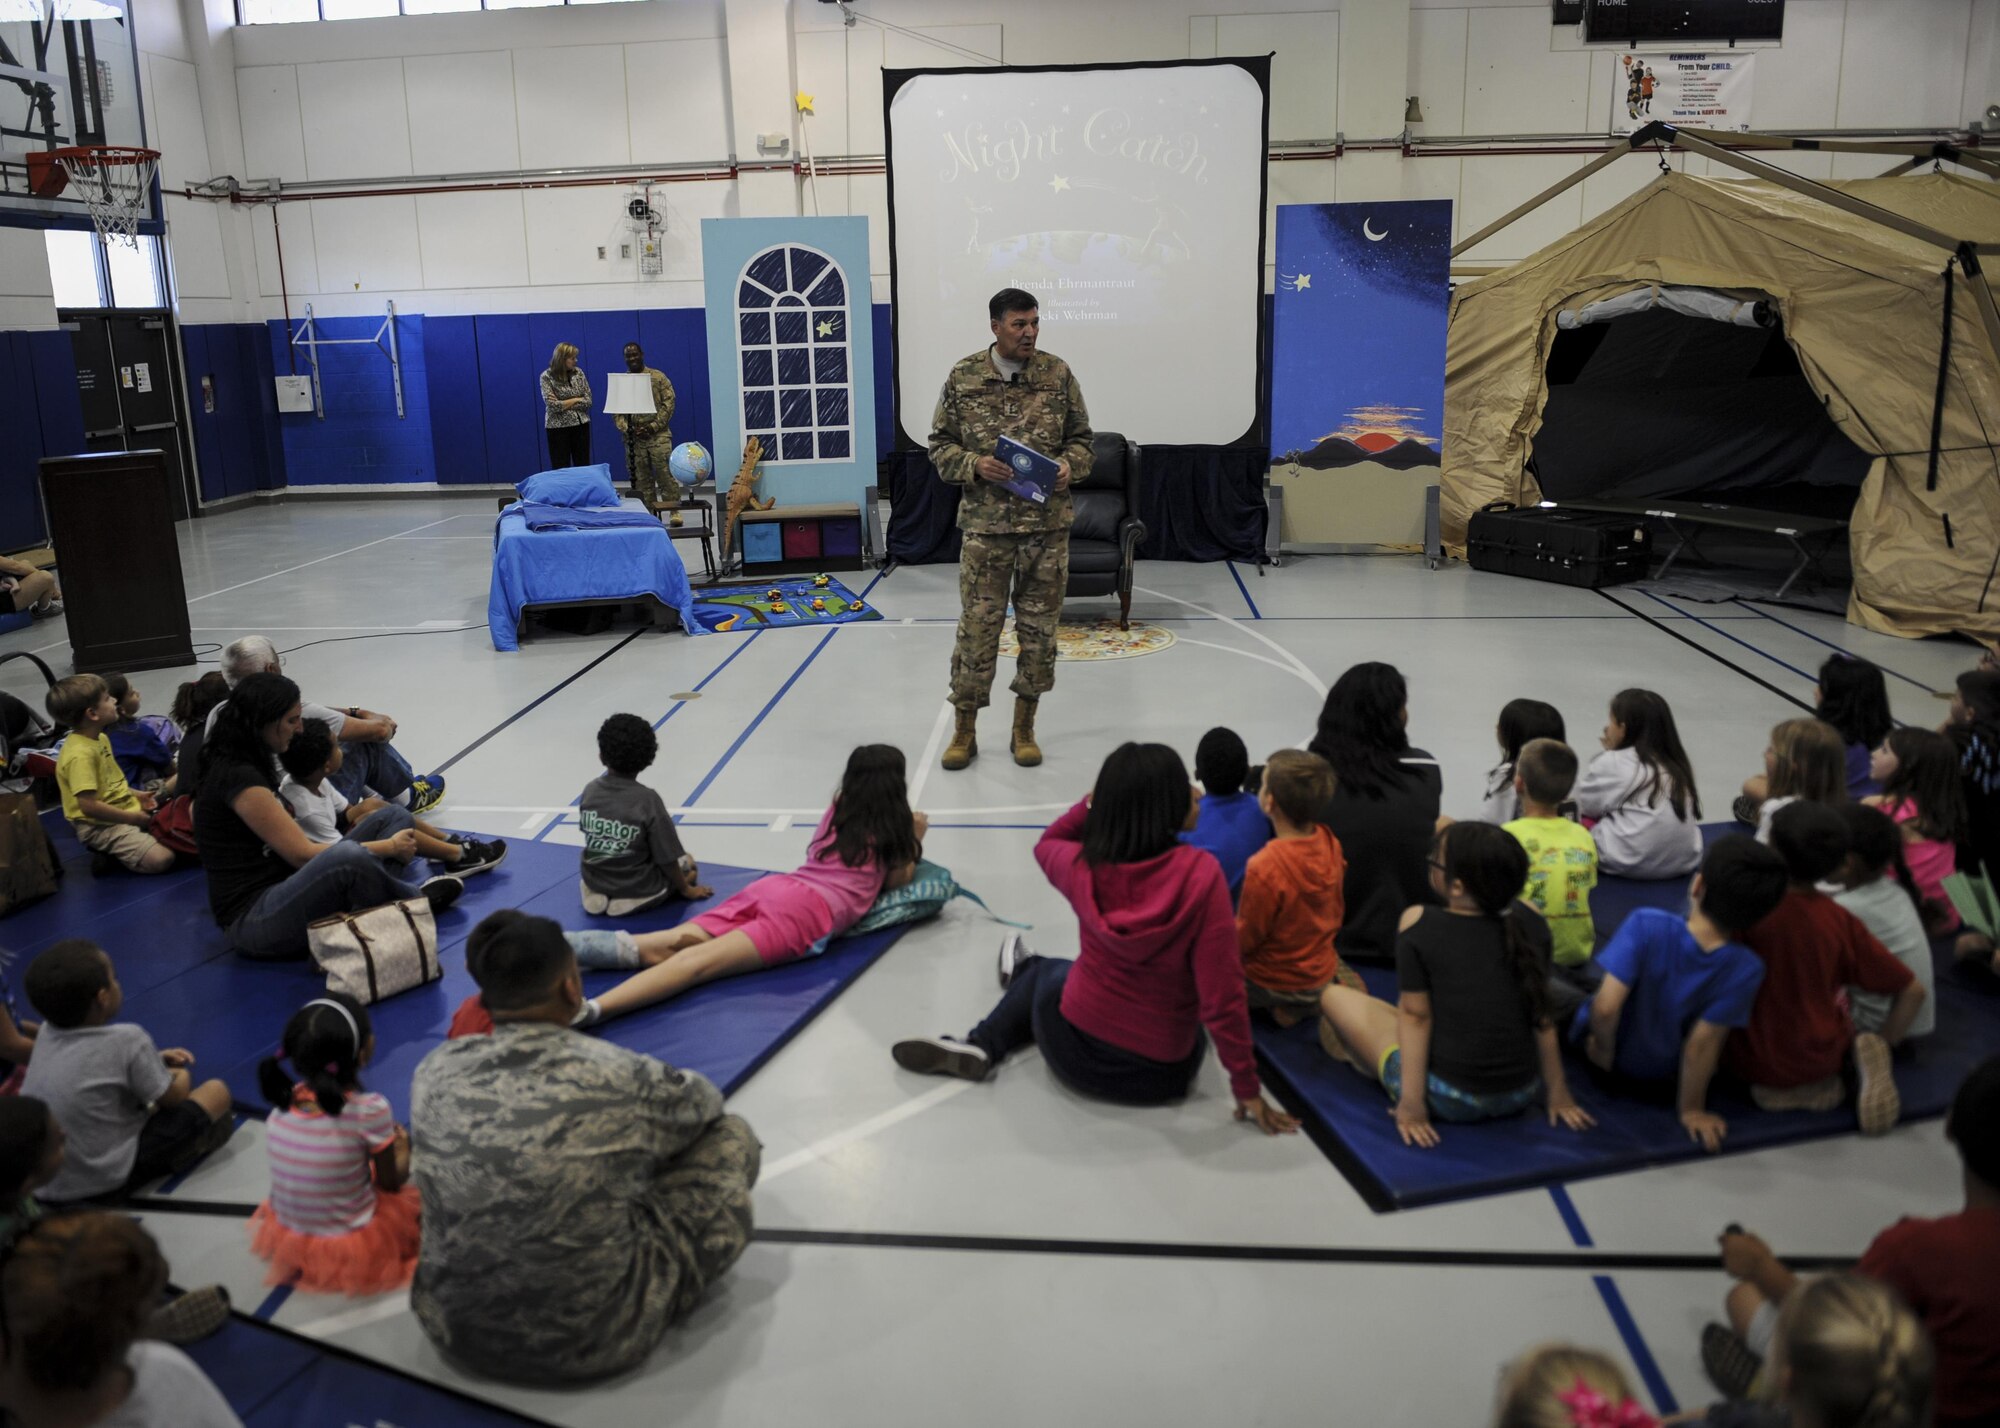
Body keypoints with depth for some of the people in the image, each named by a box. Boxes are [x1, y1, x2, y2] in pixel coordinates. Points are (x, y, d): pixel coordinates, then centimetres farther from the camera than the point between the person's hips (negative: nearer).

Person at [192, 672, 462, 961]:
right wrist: (390, 847, -7)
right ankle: (414, 901, -7)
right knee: (348, 858, -39)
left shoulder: (246, 765, 13)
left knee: (393, 816, 5)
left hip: (281, 889, 10)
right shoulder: (238, 777, -16)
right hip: (251, 919, -10)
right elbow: (302, 854, -16)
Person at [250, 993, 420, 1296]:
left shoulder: (283, 1101, -13)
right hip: (353, 1251, -4)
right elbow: (391, 1182, -12)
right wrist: (401, 1147, 8)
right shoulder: (370, 1110, -28)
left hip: (286, 1242, 4)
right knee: (414, 1193, 19)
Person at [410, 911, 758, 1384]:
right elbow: (704, 1102, 3)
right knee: (731, 1137, 10)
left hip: (454, 1332, 5)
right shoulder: (620, 1076, -21)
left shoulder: (433, 1075, -9)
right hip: (597, 1343, -5)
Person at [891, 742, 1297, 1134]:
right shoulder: (1200, 874, -25)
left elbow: (1047, 844, 12)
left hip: (1074, 1054, 1)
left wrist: (1094, 801, -4)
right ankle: (982, 1047, 44)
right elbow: (1222, 996, -22)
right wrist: (1248, 1090, -12)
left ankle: (983, 1046, 49)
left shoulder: (1082, 864, -16)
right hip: (1162, 1076, 0)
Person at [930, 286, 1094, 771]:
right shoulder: (963, 377, 0)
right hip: (985, 524, -1)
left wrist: (1071, 466, -10)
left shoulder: (1058, 374, 3)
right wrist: (973, 465, -14)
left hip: (1048, 524, 2)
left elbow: (1081, 437, 10)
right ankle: (964, 729, 15)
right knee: (976, 625, 1)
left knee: (1040, 626, 7)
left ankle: (1024, 727, 22)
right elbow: (941, 444, 5)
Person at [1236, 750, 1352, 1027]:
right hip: (1322, 971, 7)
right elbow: (1335, 912, 3)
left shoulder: (1264, 868, -33)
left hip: (1274, 981, -7)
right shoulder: (1328, 842, -12)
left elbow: (1244, 939, -19)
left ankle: (1282, 1006, 7)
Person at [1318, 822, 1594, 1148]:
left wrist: (1411, 1102, -9)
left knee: (1335, 996, 10)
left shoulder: (1418, 925, -17)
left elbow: (1416, 1016, -13)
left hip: (1448, 1099, -5)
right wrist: (1558, 1093, 9)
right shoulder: (1529, 920, -7)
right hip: (1522, 1096, 5)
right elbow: (1542, 1014, 0)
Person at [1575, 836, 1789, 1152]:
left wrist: (1604, 1052, -14)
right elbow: (1702, 1044, -23)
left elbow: (1606, 1007, -34)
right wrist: (1691, 1110, -8)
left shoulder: (1646, 925, -32)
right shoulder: (1745, 969, -28)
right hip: (1663, 1083, 1)